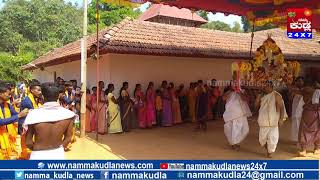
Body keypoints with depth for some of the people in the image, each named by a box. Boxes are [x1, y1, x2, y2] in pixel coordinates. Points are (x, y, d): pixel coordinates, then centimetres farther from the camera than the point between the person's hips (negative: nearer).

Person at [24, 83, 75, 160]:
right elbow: (68, 138, -1)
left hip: (39, 156, -1)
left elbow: (28, 142, -6)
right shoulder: (67, 114, -13)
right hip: (58, 154, 2)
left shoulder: (34, 114, -16)